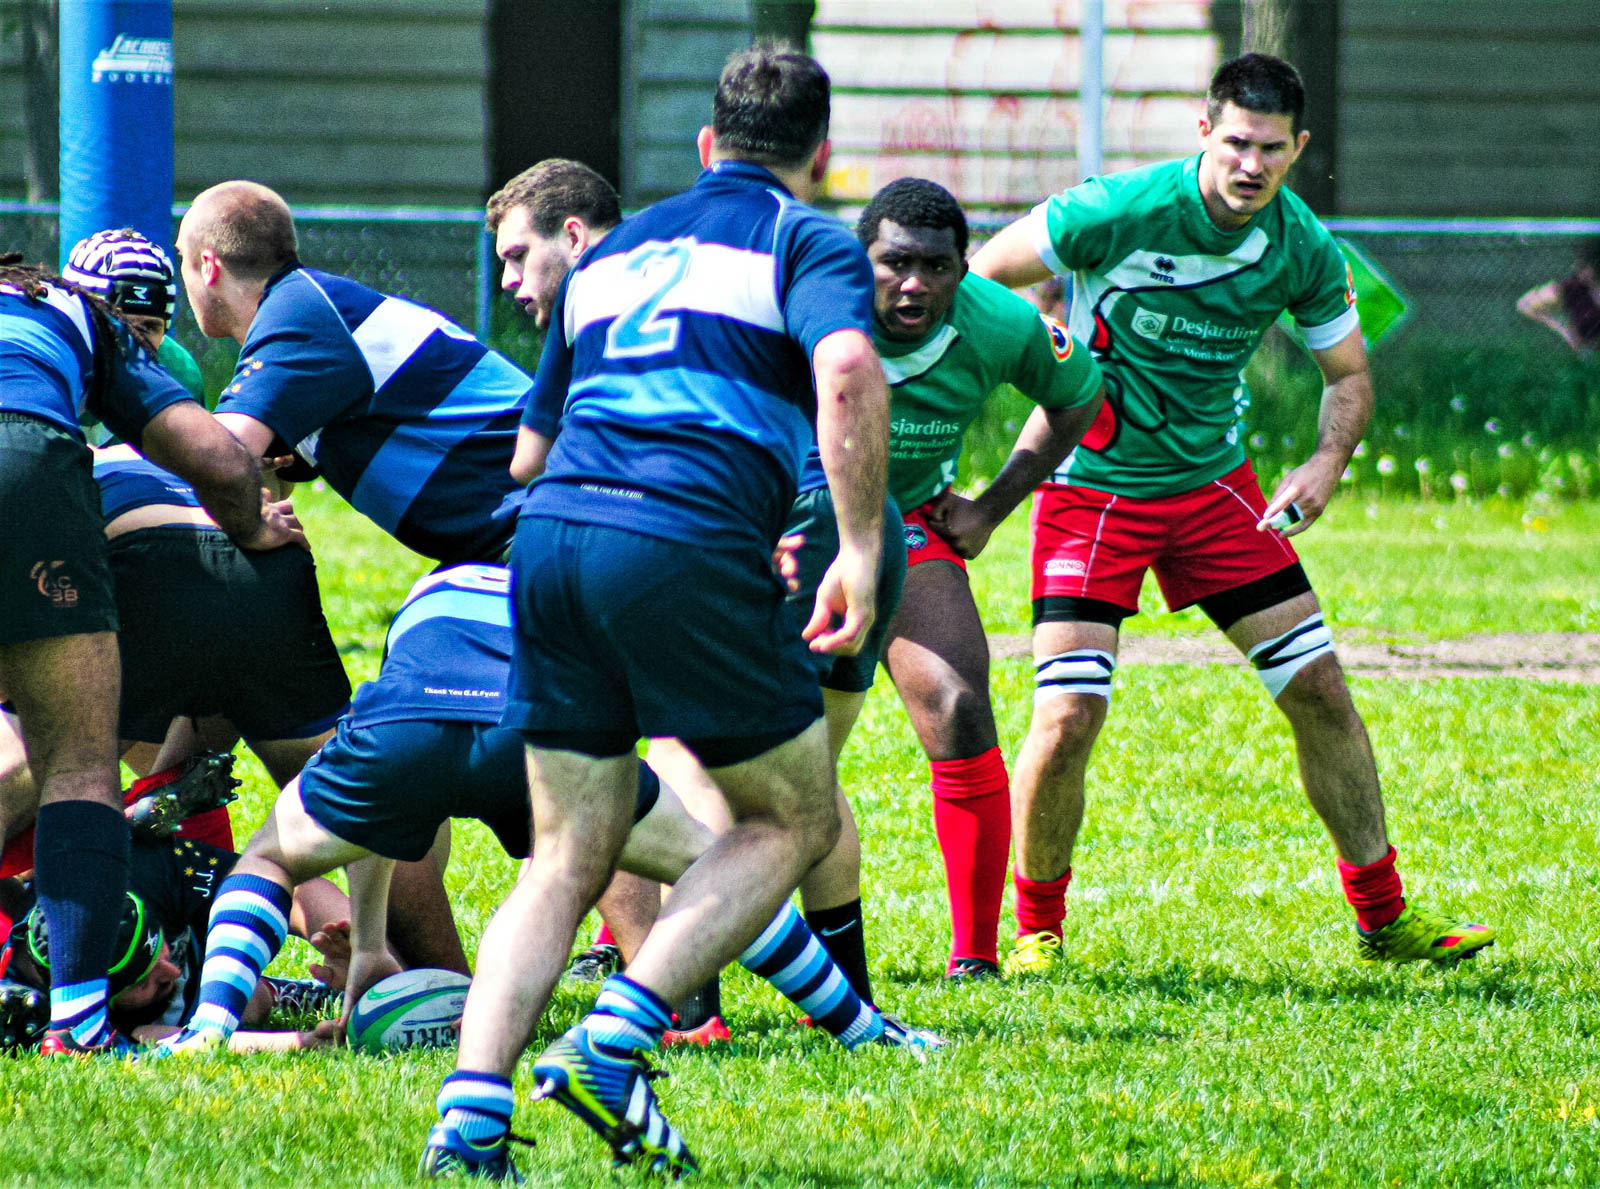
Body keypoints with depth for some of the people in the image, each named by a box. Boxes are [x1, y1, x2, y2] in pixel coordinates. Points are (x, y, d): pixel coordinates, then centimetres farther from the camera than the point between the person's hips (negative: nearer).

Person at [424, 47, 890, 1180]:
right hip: (686, 549, -6)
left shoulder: (616, 250, 28)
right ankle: (613, 1040, -6)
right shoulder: (808, 242, 9)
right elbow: (848, 370, -15)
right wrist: (861, 551, -11)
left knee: (567, 862, 12)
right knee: (796, 819, 11)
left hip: (551, 536, 6)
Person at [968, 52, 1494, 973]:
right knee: (1069, 719, -15)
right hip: (1093, 488, -4)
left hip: (1215, 483, 4)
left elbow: (1349, 373, 6)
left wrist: (1328, 463, -13)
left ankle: (1384, 919, 17)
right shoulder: (1122, 213, -22)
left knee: (1320, 688, 3)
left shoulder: (1303, 250, -8)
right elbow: (977, 277, -11)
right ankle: (1037, 927, 8)